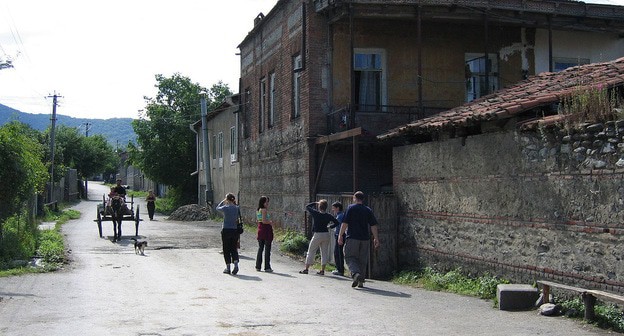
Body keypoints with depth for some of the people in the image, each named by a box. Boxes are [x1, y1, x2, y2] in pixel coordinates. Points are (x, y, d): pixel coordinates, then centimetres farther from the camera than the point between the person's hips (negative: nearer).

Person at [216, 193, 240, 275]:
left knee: (226, 249, 7)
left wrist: (223, 201, 16)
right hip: (234, 230, 3)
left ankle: (228, 268, 11)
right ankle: (236, 265, -7)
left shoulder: (225, 208, -10)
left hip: (226, 230, -3)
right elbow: (237, 218, 9)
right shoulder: (237, 208, 0)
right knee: (233, 248, 11)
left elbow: (217, 208, 10)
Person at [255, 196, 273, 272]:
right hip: (266, 229, -8)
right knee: (267, 249, -2)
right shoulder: (264, 210, -14)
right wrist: (270, 222, -4)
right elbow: (264, 221, -22)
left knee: (260, 248, 14)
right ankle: (267, 267, 0)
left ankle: (258, 266, 15)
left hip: (260, 229, 8)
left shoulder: (258, 210, 12)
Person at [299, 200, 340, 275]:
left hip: (317, 235, -3)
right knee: (324, 252, 8)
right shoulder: (328, 216, 0)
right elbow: (337, 222, 2)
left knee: (311, 252, 7)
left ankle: (306, 269, 9)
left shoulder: (315, 213, -9)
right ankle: (322, 270, 7)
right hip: (326, 235, 3)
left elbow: (307, 207, 4)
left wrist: (315, 203, 10)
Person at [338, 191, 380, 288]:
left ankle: (355, 273, -25)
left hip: (352, 238, -3)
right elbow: (373, 226, 4)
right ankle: (361, 281, 14)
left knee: (350, 258, 1)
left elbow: (345, 223, -6)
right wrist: (376, 239, 8)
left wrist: (340, 235, -1)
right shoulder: (368, 210, 8)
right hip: (365, 239, 4)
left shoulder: (351, 208, -2)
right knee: (362, 260, 12)